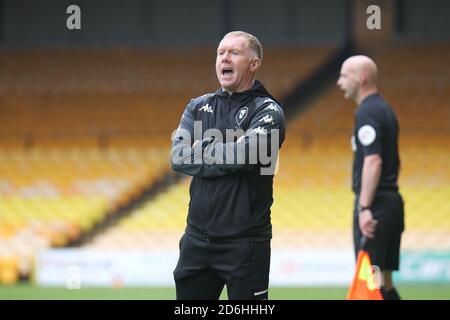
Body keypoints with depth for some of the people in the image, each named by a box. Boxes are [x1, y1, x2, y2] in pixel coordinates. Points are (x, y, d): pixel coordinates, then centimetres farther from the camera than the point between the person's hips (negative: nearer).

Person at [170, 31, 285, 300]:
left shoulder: (267, 110, -3)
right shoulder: (198, 107, 13)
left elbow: (245, 153, -19)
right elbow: (178, 157, -2)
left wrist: (202, 148, -4)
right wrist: (226, 160, -11)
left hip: (245, 244, -5)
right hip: (197, 238, 5)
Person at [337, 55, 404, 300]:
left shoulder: (367, 113, -13)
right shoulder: (385, 110, 17)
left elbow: (373, 161, -22)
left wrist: (365, 208, -24)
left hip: (375, 203, -10)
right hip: (392, 200, 10)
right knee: (384, 281, 11)